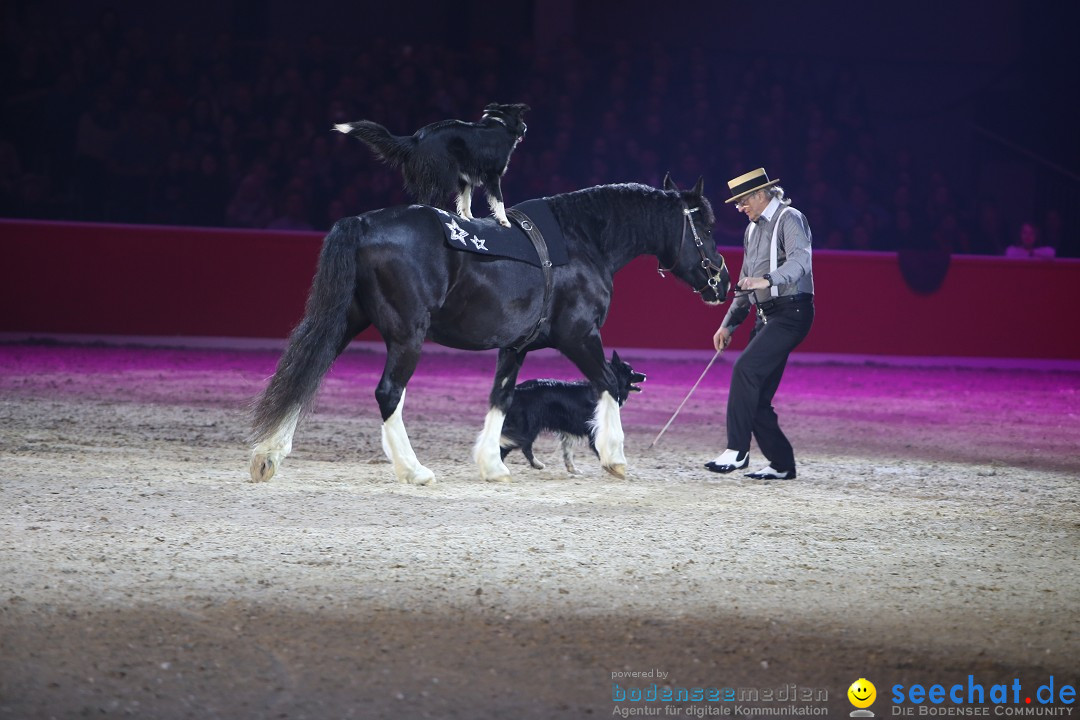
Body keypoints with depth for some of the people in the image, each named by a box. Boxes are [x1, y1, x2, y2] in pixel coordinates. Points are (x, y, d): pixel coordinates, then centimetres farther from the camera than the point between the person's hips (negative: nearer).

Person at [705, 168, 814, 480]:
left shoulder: (789, 220, -7)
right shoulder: (752, 230, 20)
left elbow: (800, 259, -26)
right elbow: (745, 284, 27)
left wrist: (767, 280, -42)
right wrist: (728, 324, 20)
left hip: (791, 311, -9)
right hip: (766, 315, 9)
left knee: (746, 368, -24)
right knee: (756, 396, 4)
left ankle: (736, 450, -24)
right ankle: (781, 464, 13)